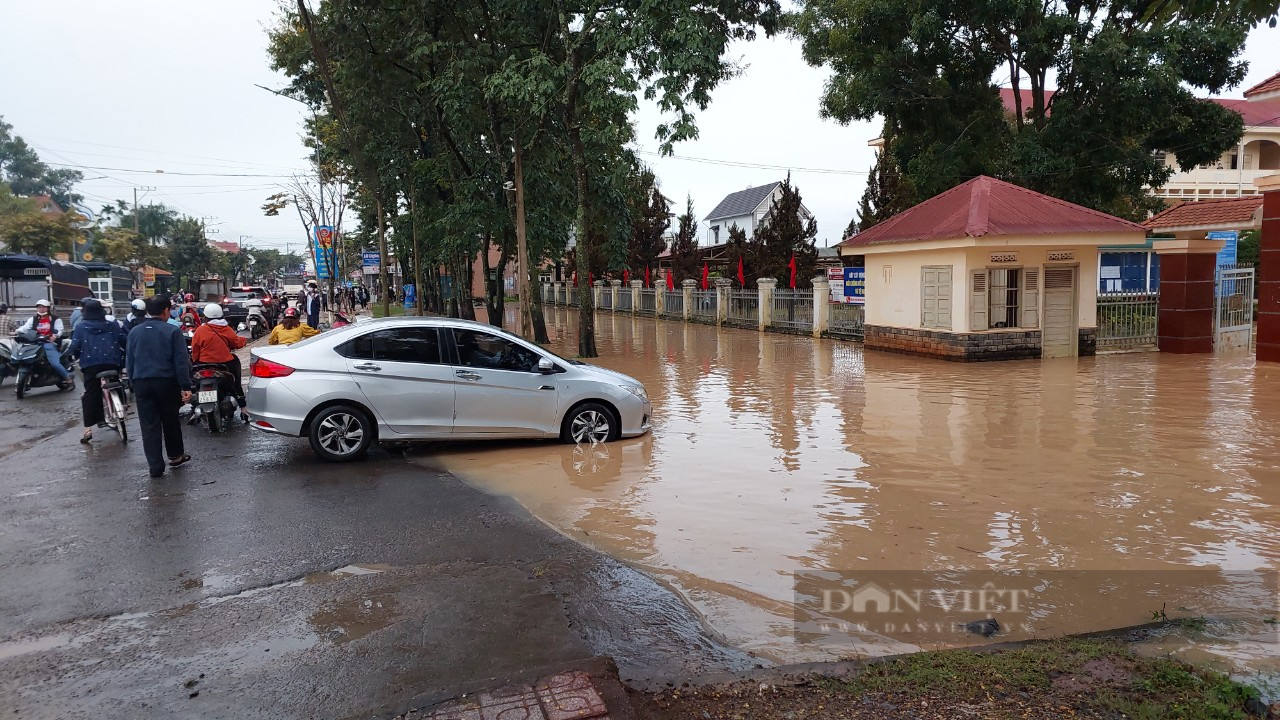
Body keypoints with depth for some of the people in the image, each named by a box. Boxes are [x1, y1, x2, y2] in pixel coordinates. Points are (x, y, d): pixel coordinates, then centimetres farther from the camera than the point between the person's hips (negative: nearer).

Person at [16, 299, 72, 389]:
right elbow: (25, 327, 4)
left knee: (55, 364, -22)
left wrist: (55, 336, -30)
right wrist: (17, 331, -17)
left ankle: (68, 378, -6)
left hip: (50, 344, -5)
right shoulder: (33, 319, 18)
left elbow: (59, 330, -8)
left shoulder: (55, 319, 5)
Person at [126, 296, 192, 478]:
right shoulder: (172, 331, -7)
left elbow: (129, 362, 12)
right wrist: (186, 386, -8)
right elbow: (181, 362, -10)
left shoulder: (134, 332, 7)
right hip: (167, 382, -3)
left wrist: (134, 383, 19)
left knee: (149, 425, 3)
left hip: (141, 383, 3)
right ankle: (176, 456, 28)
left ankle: (156, 466, 2)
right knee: (171, 421, 14)